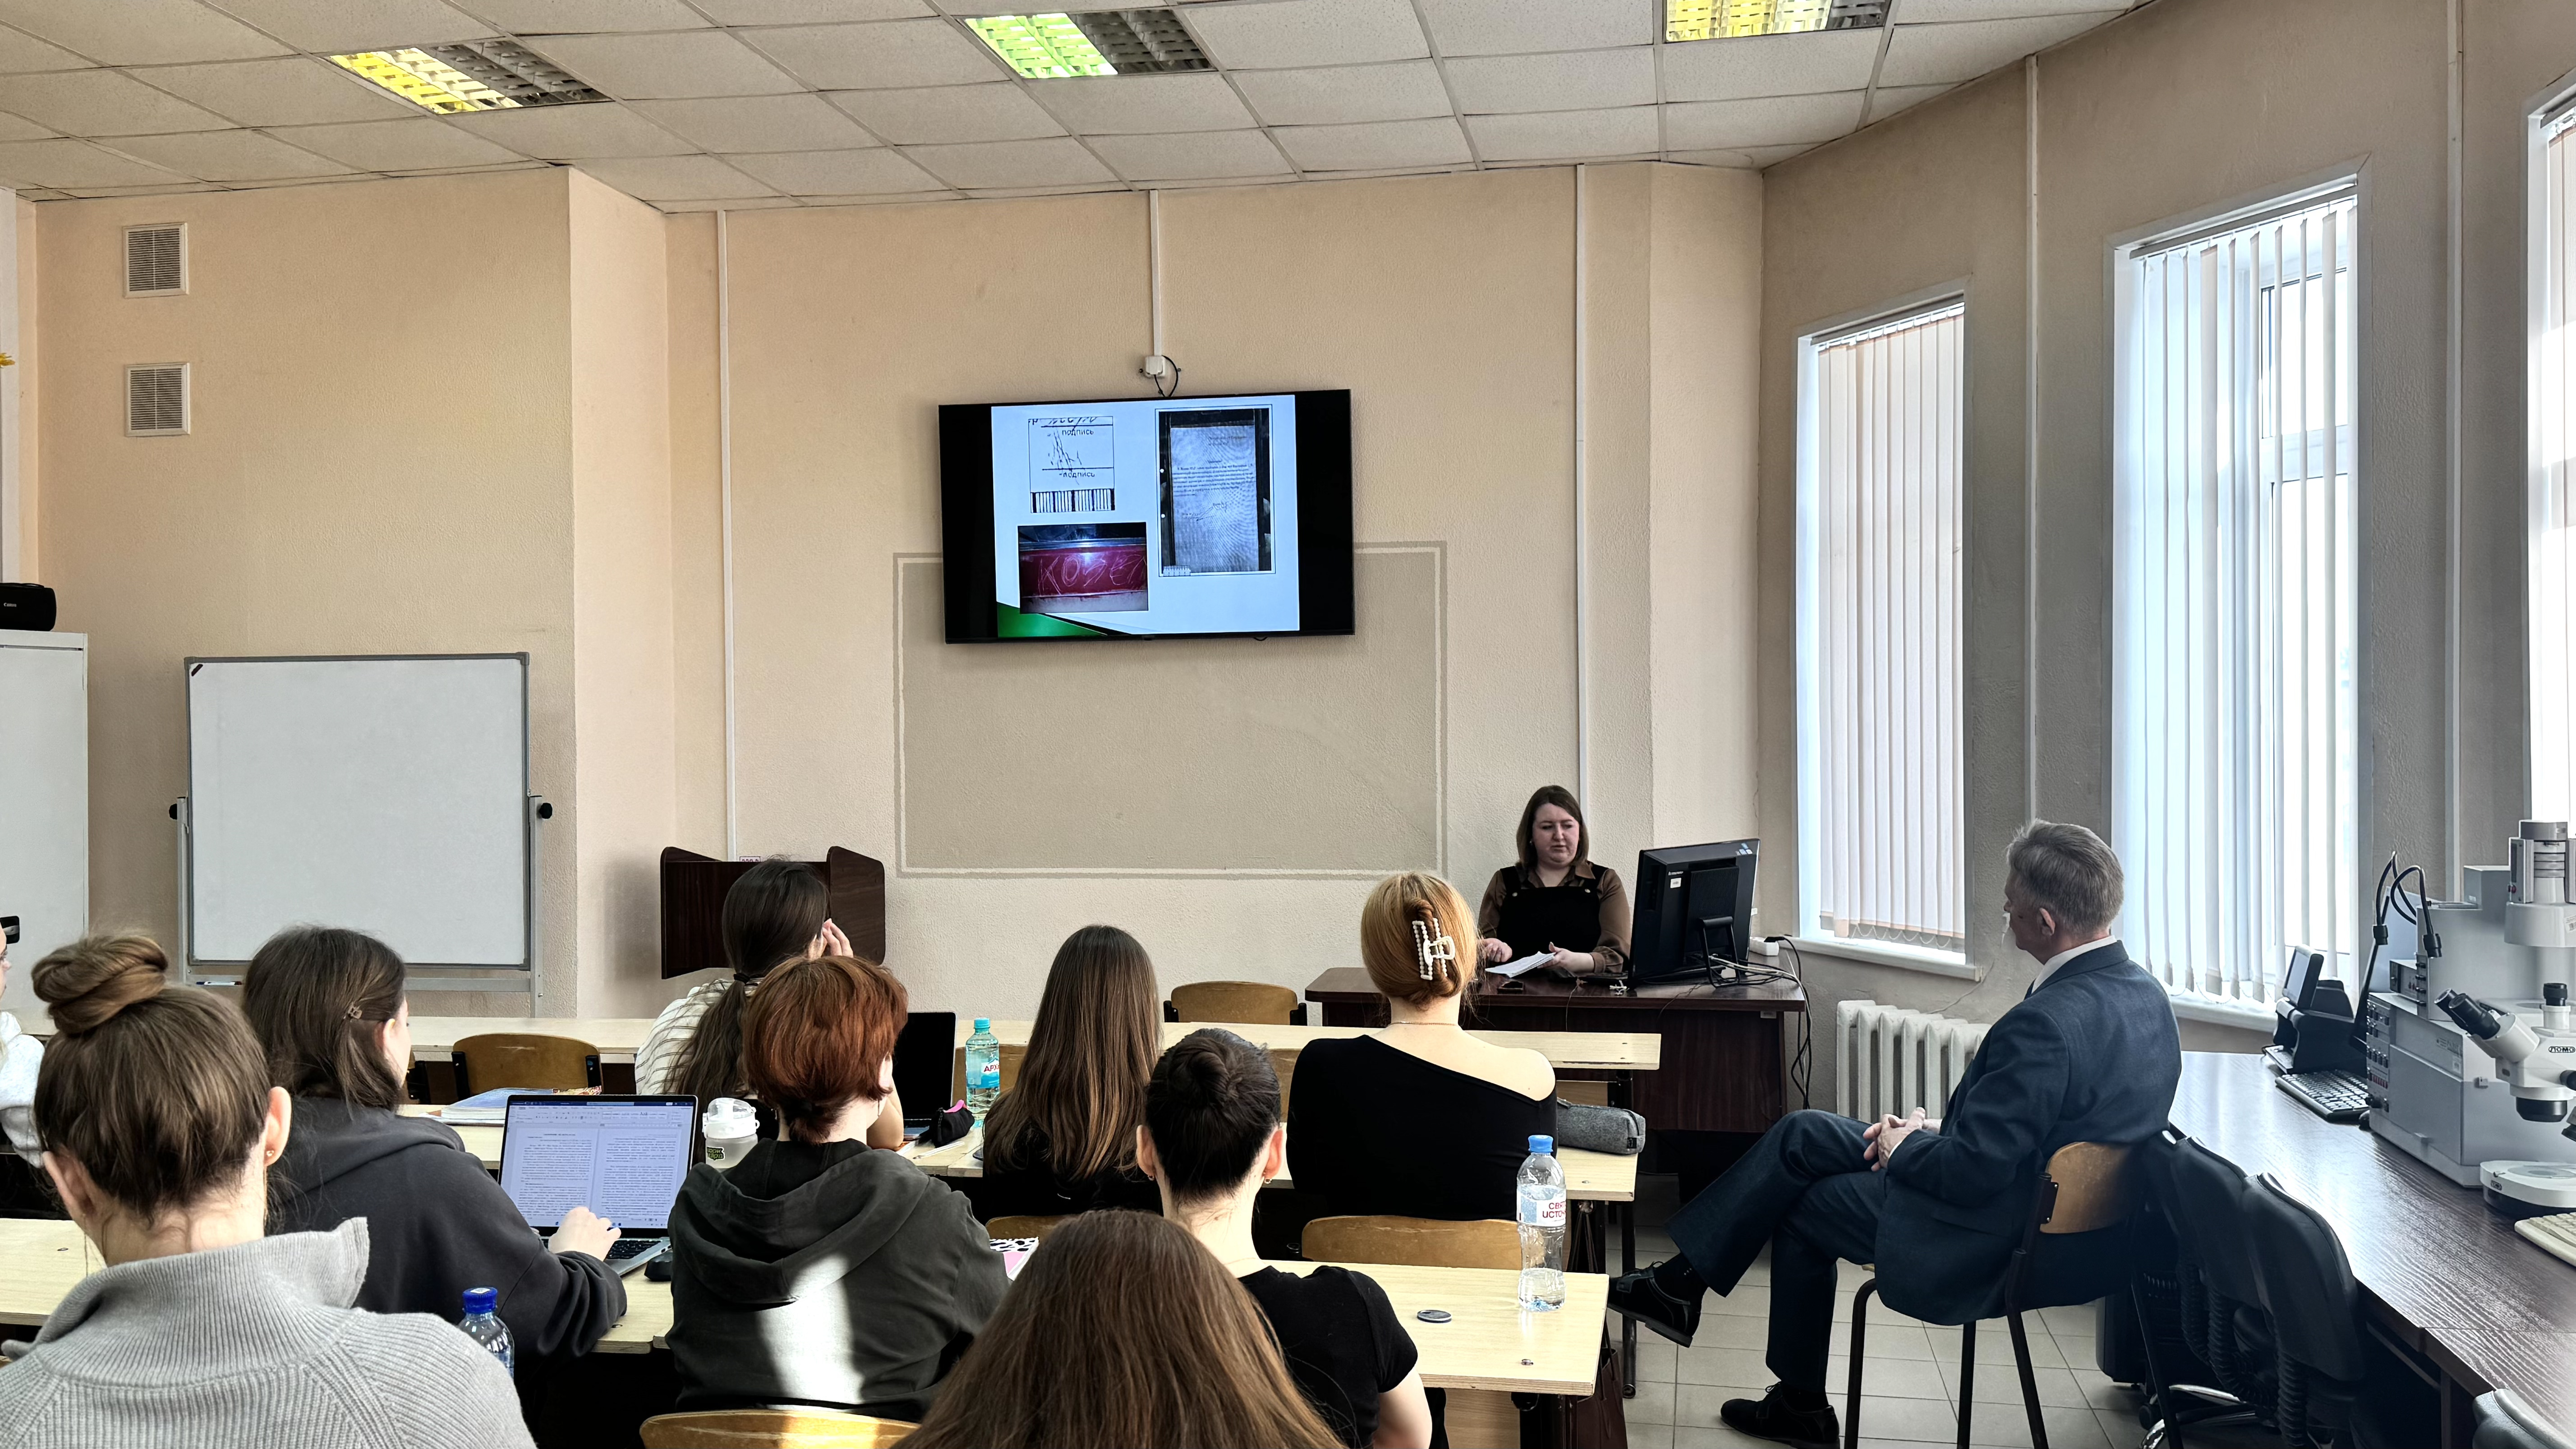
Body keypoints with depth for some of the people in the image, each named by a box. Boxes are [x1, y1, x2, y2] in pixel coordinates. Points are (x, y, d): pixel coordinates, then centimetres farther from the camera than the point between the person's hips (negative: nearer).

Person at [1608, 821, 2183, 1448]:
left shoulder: (2046, 1025, -33)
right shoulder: (2143, 992, -2)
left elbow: (1976, 1171, -29)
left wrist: (1903, 1147, -9)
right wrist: (1938, 1131, 2)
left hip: (1985, 1246, -9)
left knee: (1806, 1208, 14)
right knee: (1801, 1135, 11)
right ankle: (1682, 1280, 21)